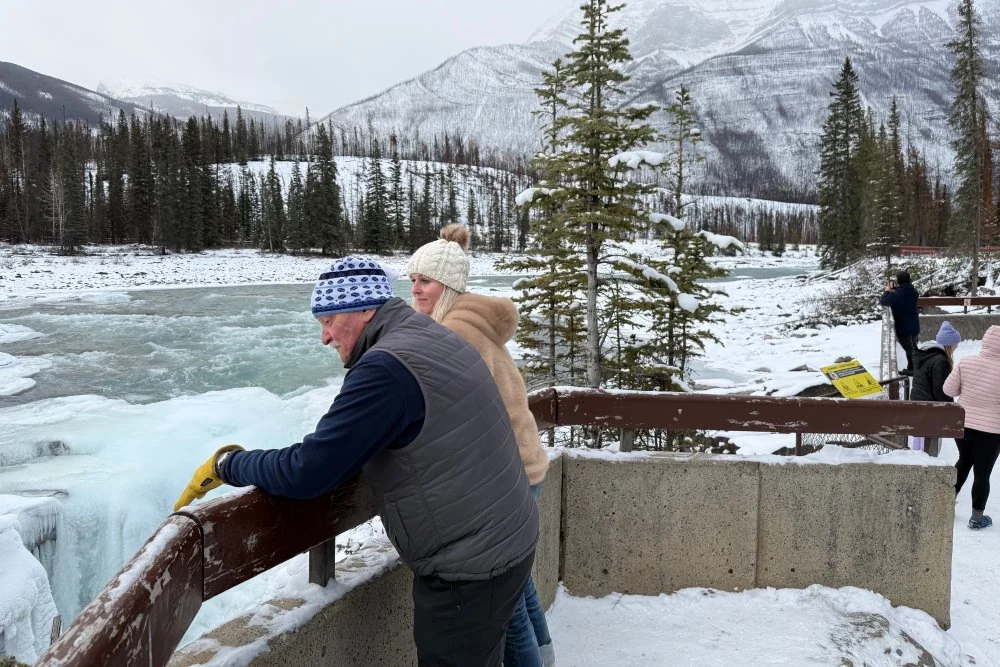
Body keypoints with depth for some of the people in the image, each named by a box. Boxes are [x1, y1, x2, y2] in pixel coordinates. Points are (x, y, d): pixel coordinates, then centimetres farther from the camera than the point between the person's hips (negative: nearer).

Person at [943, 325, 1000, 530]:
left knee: (964, 461, 26)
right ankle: (977, 518, 21)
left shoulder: (965, 361, -10)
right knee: (982, 472, 9)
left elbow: (949, 389, -4)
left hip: (962, 425, 4)